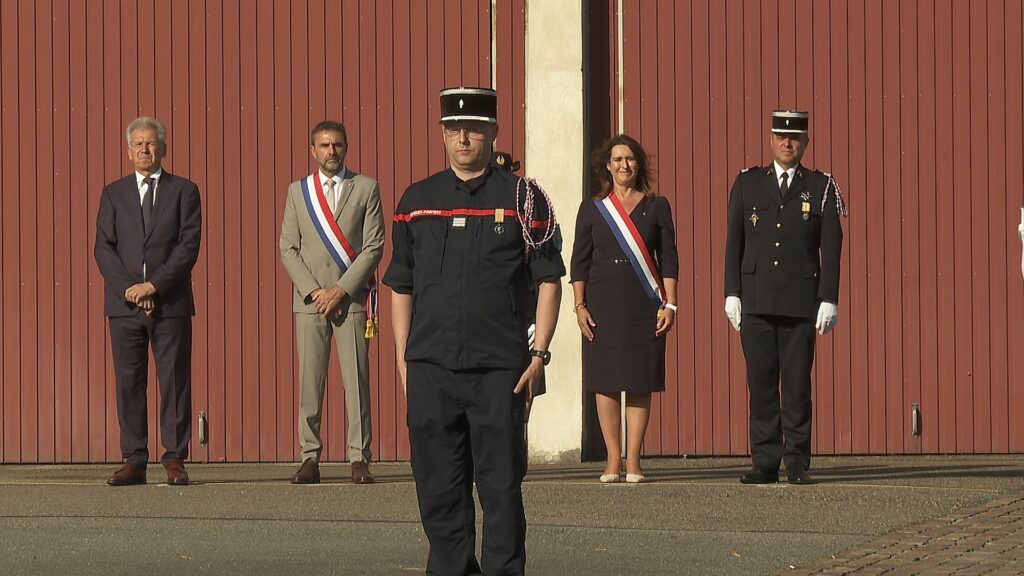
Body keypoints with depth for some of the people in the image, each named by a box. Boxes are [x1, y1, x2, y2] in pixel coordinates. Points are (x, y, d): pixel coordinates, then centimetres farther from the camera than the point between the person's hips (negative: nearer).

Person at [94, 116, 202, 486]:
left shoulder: (184, 191, 7)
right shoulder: (113, 194, 13)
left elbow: (189, 246, -3)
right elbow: (103, 248, 5)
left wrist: (153, 285, -12)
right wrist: (129, 288, -9)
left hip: (171, 303, -2)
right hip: (124, 303, 2)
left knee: (175, 382, -3)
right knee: (128, 383, 1)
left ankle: (175, 460, 1)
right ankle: (134, 462, 4)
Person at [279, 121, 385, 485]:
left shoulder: (366, 189, 6)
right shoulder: (298, 191, 12)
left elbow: (374, 247, 0)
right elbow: (287, 249, 8)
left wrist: (341, 290, -9)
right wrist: (314, 291, -6)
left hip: (351, 298, -2)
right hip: (309, 300, 2)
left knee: (357, 379, -4)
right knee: (309, 380, -1)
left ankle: (359, 458, 0)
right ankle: (310, 458, 2)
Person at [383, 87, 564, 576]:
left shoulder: (521, 199, 3)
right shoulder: (417, 201, 10)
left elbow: (549, 280, 3)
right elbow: (400, 287, 14)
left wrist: (539, 355, -4)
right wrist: (403, 360, 8)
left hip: (500, 370, -2)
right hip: (430, 369, 2)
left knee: (501, 488, -1)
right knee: (439, 489, 4)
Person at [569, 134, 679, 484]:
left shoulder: (656, 206, 8)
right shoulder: (592, 209, 8)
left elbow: (668, 258, 6)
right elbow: (579, 261, 7)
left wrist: (669, 304, -2)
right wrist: (579, 306, -2)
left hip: (644, 304, 0)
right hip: (603, 304, 0)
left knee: (640, 383, -1)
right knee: (605, 383, -1)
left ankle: (633, 462, 2)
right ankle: (613, 461, 4)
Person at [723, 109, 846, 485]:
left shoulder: (821, 188, 7)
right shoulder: (748, 183, 11)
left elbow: (831, 249, 3)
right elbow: (734, 242, 10)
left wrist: (829, 299, -4)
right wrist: (732, 294, 2)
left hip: (801, 302, -1)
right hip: (756, 300, 2)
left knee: (797, 383, -1)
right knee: (761, 382, 1)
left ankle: (797, 463, 3)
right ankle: (765, 464, 4)